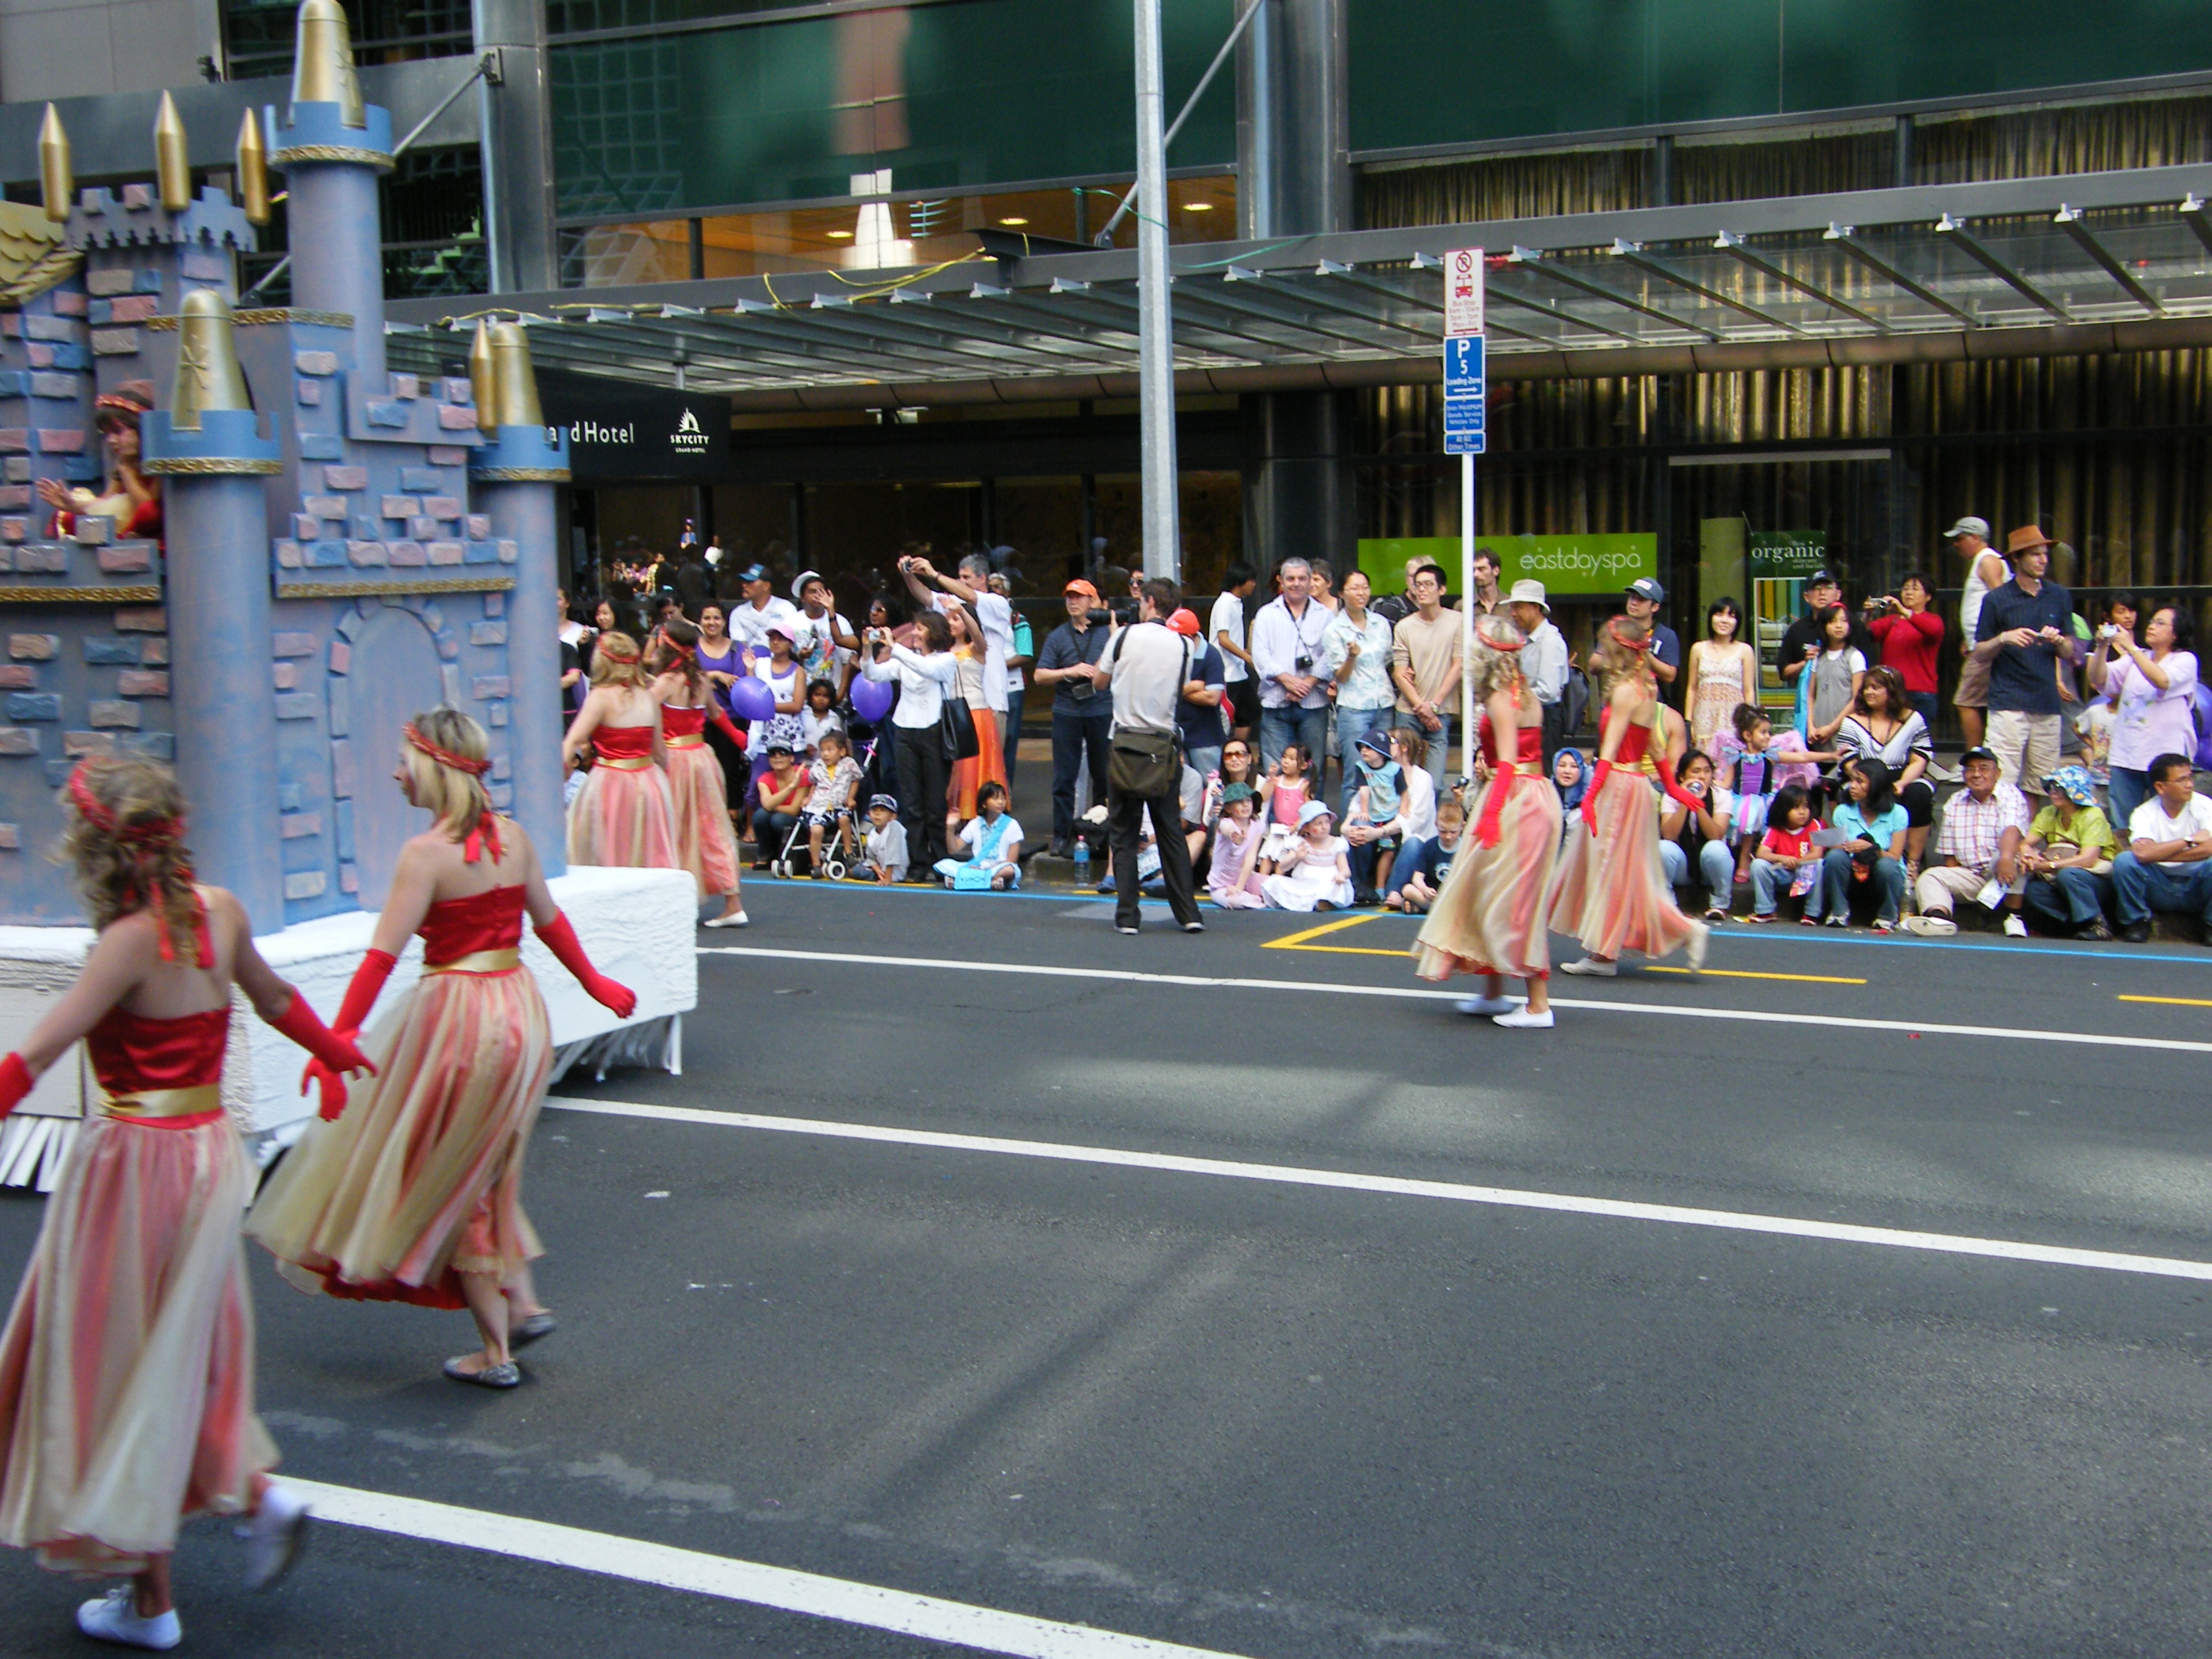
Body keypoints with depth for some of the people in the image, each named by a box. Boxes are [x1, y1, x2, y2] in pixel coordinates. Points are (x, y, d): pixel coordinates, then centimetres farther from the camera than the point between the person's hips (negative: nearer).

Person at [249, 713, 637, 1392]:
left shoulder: (427, 854, -16)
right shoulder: (511, 837, 4)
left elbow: (383, 955, -19)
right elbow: (551, 922, 15)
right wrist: (595, 983, 29)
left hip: (458, 1018, -7)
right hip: (520, 1011, 7)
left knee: (449, 1181, 8)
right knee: (486, 1170, 25)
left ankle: (496, 1354, 12)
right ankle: (522, 1303, 22)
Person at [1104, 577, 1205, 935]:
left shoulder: (1125, 637, -4)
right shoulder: (1183, 646, 2)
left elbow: (1101, 681, 11)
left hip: (1126, 744, -2)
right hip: (1163, 746, 2)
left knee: (1124, 834, 4)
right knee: (1171, 831, 9)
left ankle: (1127, 916, 1)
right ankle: (1188, 914, 7)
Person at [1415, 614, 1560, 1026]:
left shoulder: (1500, 701, -13)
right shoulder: (1525, 695, 13)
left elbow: (1508, 762, -21)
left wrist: (1491, 812, -24)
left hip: (1516, 799, -9)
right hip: (1534, 793, 9)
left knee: (1513, 900, -5)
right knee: (1491, 893, 17)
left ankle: (1538, 1005, -2)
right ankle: (1493, 993, 25)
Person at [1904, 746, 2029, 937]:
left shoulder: (2010, 797, -7)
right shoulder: (1954, 804, 10)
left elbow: (2012, 830, -30)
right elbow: (1949, 854, 13)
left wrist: (2006, 858, -50)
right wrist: (1953, 882, -4)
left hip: (2003, 875, -4)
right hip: (1970, 877, 5)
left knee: (2010, 854, -34)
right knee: (1930, 877, -18)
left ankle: (2014, 916, -28)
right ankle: (1940, 917, -47)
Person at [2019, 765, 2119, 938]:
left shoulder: (2093, 816, -14)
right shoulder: (2049, 814, 3)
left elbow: (2088, 859, -25)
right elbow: (2026, 844, -5)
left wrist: (2049, 866, -32)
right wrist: (2027, 855, -29)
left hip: (2102, 880, -5)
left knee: (2067, 874, -35)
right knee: (2033, 889, -23)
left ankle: (2097, 925, -19)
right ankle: (2074, 925, -11)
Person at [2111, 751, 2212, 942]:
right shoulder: (2145, 813, -9)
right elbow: (2142, 853, -28)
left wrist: (2159, 853, -23)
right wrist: (2189, 840, -23)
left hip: (2196, 887, 0)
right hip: (2160, 888, 0)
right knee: (2124, 860, -26)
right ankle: (2138, 921, -2)